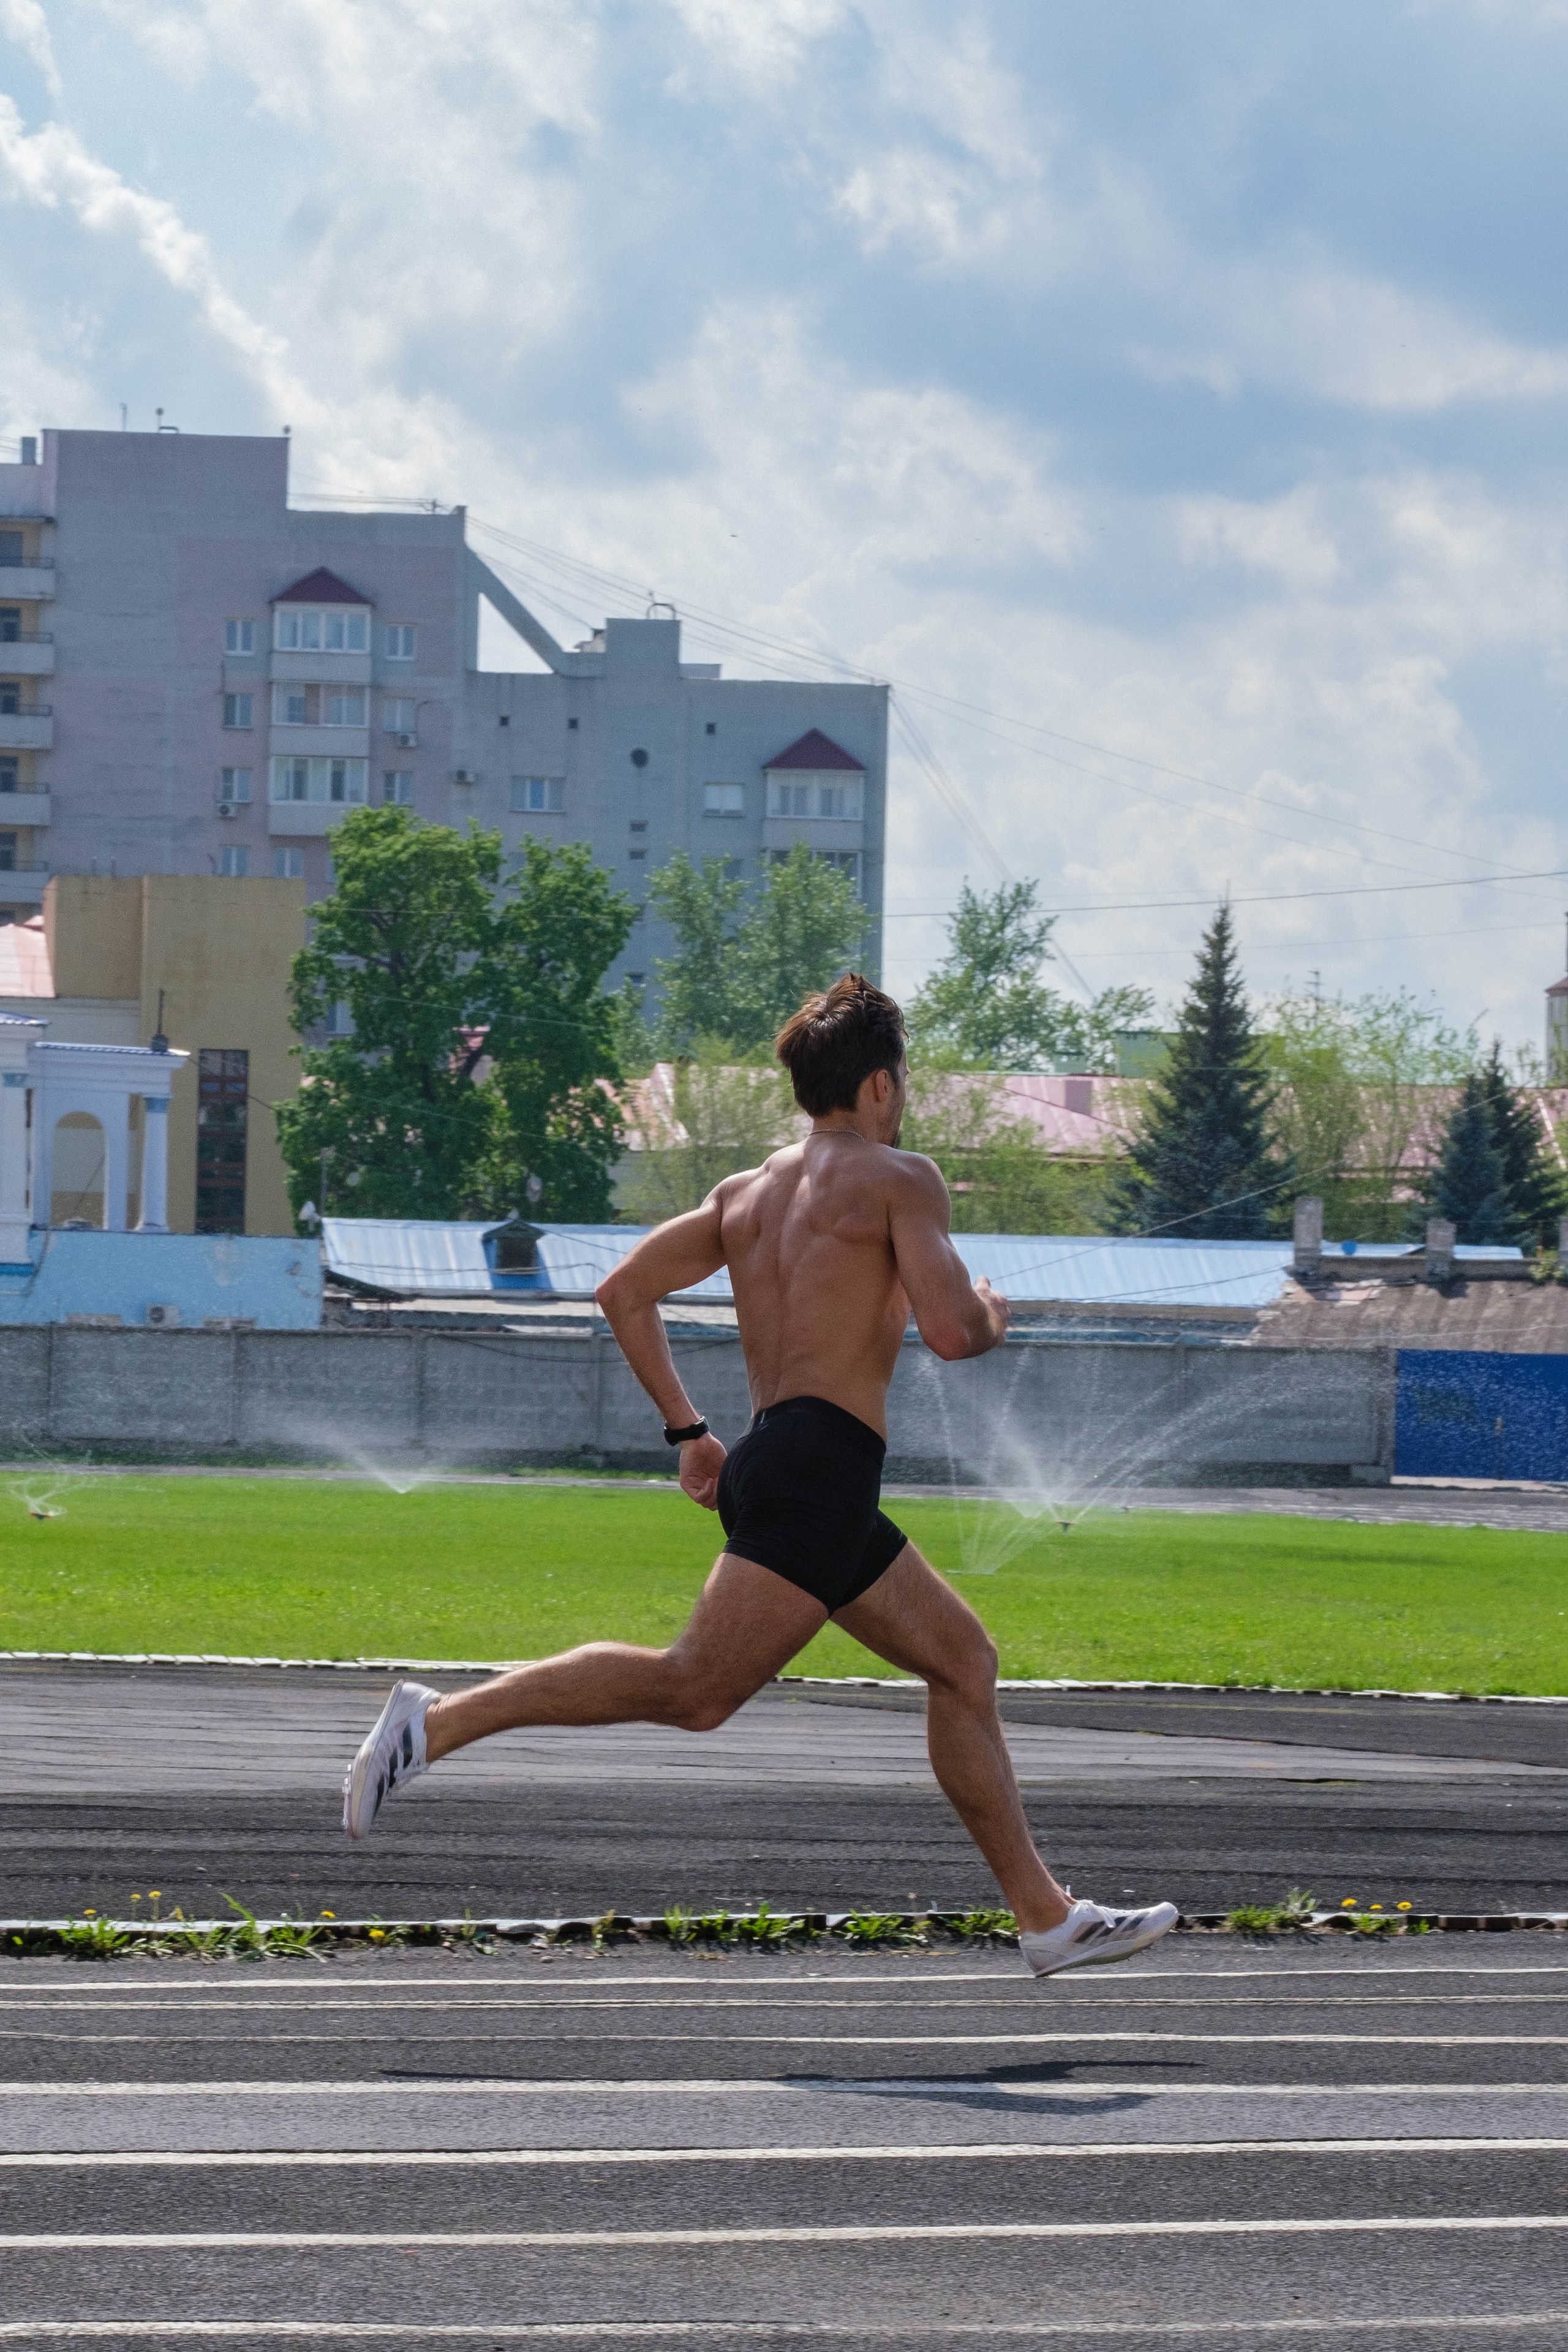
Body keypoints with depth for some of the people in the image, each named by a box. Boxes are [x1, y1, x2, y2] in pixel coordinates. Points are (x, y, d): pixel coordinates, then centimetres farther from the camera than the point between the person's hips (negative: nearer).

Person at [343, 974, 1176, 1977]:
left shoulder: (748, 1191, 20)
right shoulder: (899, 1177, -2)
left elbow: (626, 1291, 17)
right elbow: (949, 1328, -13)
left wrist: (687, 1428, 21)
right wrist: (993, 1322, 10)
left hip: (767, 1462, 10)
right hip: (822, 1467, -10)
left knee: (964, 1659, 16)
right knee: (694, 1691, -17)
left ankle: (1047, 1915, 16)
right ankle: (440, 1721, -23)